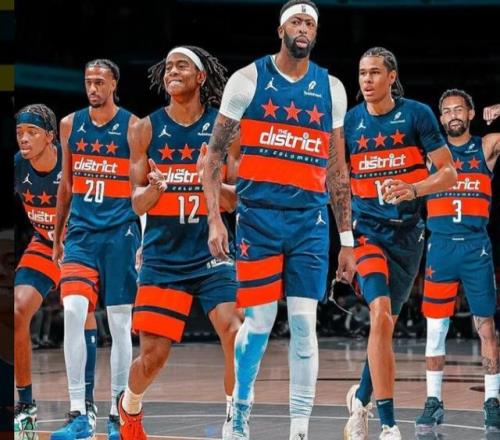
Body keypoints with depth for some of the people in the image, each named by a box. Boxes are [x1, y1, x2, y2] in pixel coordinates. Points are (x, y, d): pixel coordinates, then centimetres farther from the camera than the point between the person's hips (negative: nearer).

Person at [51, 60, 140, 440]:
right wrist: (57, 237, 19)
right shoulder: (71, 125, 9)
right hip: (81, 233, 2)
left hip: (120, 233, -2)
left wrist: (146, 242, -8)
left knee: (120, 323, 1)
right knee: (73, 310, -16)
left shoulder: (133, 127, -3)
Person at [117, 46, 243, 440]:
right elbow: (137, 203, 3)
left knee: (236, 335, -19)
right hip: (163, 255, 1)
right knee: (153, 355, 0)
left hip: (212, 251, 0)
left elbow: (238, 200, 2)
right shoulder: (148, 128, 2)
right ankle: (130, 406, 32)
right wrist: (154, 188, -19)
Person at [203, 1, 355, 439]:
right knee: (259, 322, -3)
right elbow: (214, 155, 4)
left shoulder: (331, 89, 10)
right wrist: (215, 219, -6)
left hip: (310, 218, 2)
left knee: (304, 323, -3)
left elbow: (337, 169, 14)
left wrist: (347, 239, 11)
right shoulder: (248, 80, 1)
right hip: (259, 216, -2)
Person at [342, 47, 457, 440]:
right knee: (381, 314, -21)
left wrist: (414, 189, -22)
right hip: (367, 229, -1)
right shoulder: (349, 122, 0)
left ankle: (361, 398, 38)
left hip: (407, 231, 1)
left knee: (386, 326, 12)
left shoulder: (417, 115, -3)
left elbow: (449, 174, -5)